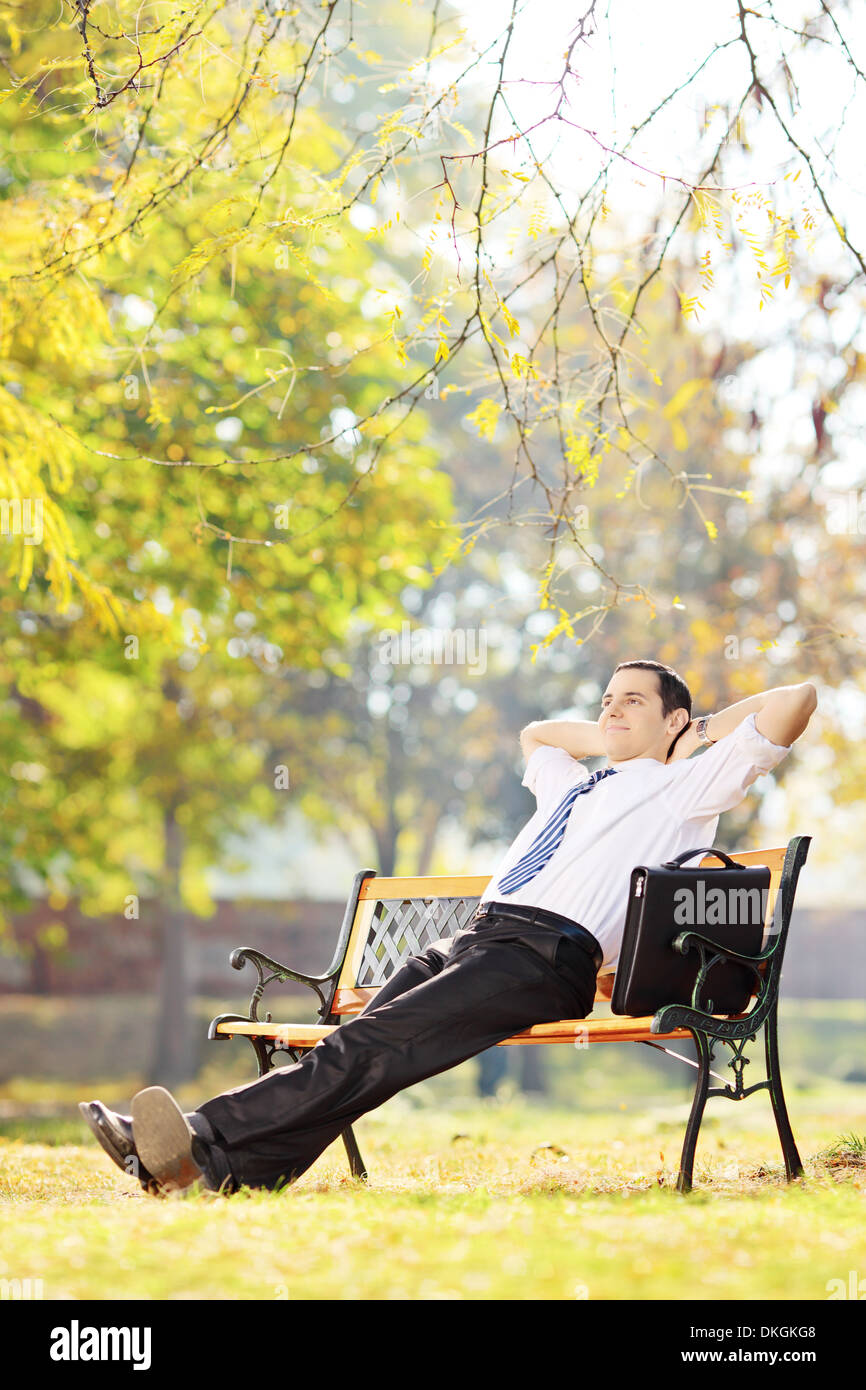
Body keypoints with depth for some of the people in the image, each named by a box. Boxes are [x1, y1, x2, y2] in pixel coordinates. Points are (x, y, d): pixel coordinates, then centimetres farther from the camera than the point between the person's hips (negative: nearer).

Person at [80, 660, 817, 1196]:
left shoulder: (687, 784, 12)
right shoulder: (577, 785, 35)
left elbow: (797, 700, 4)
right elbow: (535, 733, 58)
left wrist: (704, 729, 16)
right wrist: (608, 739, 44)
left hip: (546, 957, -8)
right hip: (475, 938, 8)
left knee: (369, 1047, -26)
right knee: (356, 1046, -18)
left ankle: (204, 1150, -40)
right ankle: (237, 1168, -35)